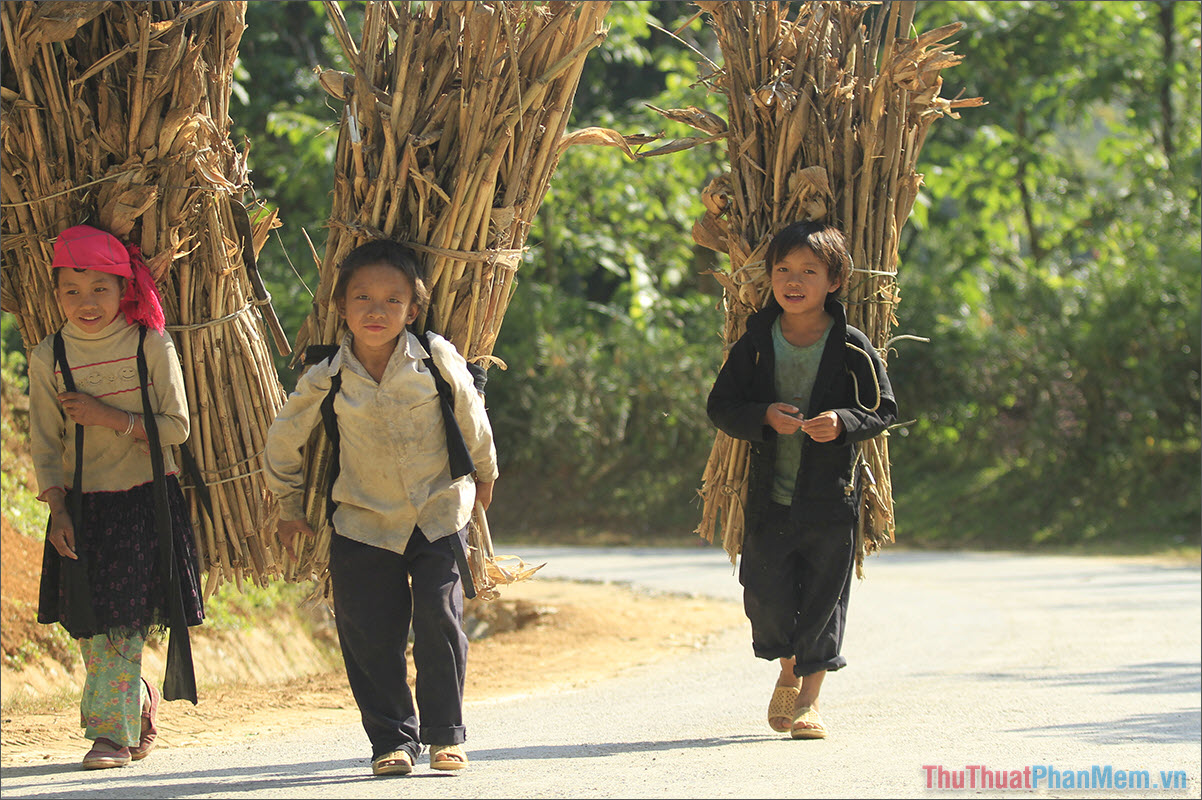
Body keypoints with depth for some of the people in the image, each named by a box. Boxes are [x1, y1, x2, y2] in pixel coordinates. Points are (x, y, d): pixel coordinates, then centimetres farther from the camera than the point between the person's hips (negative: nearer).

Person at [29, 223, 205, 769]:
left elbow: (176, 427, -6)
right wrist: (58, 512, -7)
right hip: (83, 505, 2)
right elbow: (44, 444, 2)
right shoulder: (48, 358, 0)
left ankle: (111, 730, -2)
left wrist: (110, 417, -17)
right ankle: (139, 700, 27)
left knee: (126, 621, -8)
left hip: (146, 499, -2)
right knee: (92, 626, 3)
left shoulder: (152, 346, -5)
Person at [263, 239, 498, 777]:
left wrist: (483, 474, 21)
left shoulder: (437, 361, -13)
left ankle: (445, 733, 8)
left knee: (438, 618, -6)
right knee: (368, 633, -2)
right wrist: (291, 508, 14)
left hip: (439, 514, -1)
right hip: (363, 521, 1)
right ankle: (392, 740, 9)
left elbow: (471, 418, 7)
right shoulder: (326, 380, -12)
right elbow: (283, 441, 5)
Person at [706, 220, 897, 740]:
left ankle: (809, 698, 13)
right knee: (766, 593, 3)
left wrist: (843, 422, -21)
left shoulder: (853, 349, -5)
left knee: (824, 598, 1)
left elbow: (884, 410, -1)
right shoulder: (755, 344, 1)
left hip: (832, 495, -2)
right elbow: (721, 406, 3)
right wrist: (765, 417, -16)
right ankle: (788, 670, 31)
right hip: (769, 495, 2)